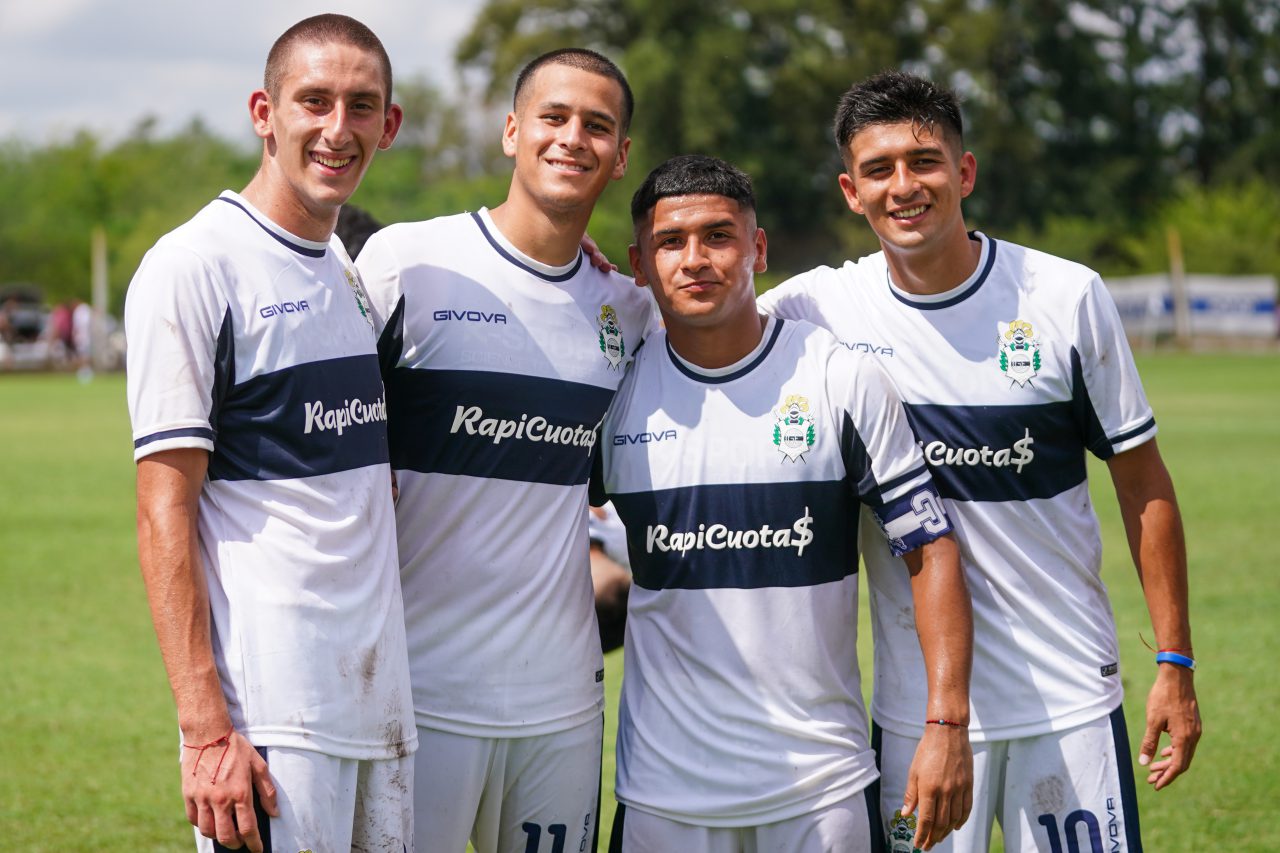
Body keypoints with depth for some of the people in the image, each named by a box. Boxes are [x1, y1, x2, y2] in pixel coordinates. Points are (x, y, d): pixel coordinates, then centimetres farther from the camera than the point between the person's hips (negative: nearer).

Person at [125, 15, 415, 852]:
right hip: (268, 717, -7)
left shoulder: (362, 272, 15)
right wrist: (207, 729, -17)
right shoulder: (194, 265, -8)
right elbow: (166, 509, -12)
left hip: (384, 703, 7)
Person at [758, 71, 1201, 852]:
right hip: (914, 706, 1)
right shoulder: (820, 307, -2)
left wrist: (1176, 663, 0)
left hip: (1071, 696, 0)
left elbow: (1143, 485, 2)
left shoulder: (1068, 297, -3)